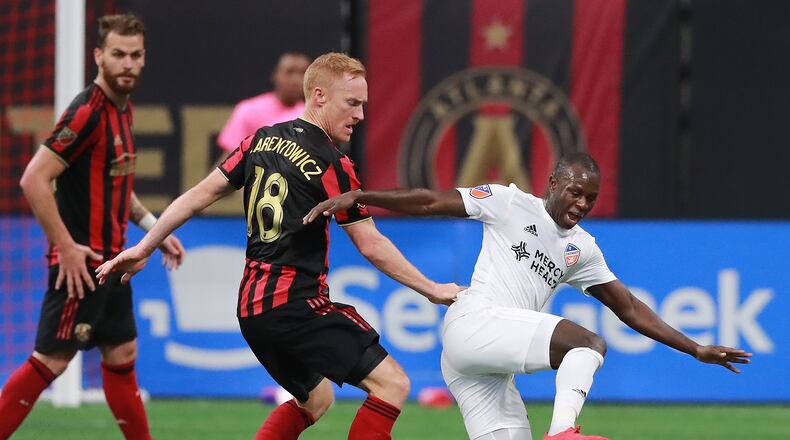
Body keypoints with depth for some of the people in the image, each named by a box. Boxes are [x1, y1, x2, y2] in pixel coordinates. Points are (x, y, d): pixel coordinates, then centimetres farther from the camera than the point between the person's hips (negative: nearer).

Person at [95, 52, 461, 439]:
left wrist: (143, 248, 19)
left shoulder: (262, 140, 10)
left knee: (314, 399, 26)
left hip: (252, 306, 9)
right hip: (297, 304, -9)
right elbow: (371, 246, -9)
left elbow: (200, 195, 12)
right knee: (391, 384, -9)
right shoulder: (333, 165, -11)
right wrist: (432, 290, 1)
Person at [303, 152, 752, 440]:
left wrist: (696, 350, 19)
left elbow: (630, 308, 23)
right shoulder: (512, 204, 3)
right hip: (475, 321, -8)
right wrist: (357, 197, -10)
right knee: (587, 342, -21)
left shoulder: (582, 248, 21)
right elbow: (430, 201, -1)